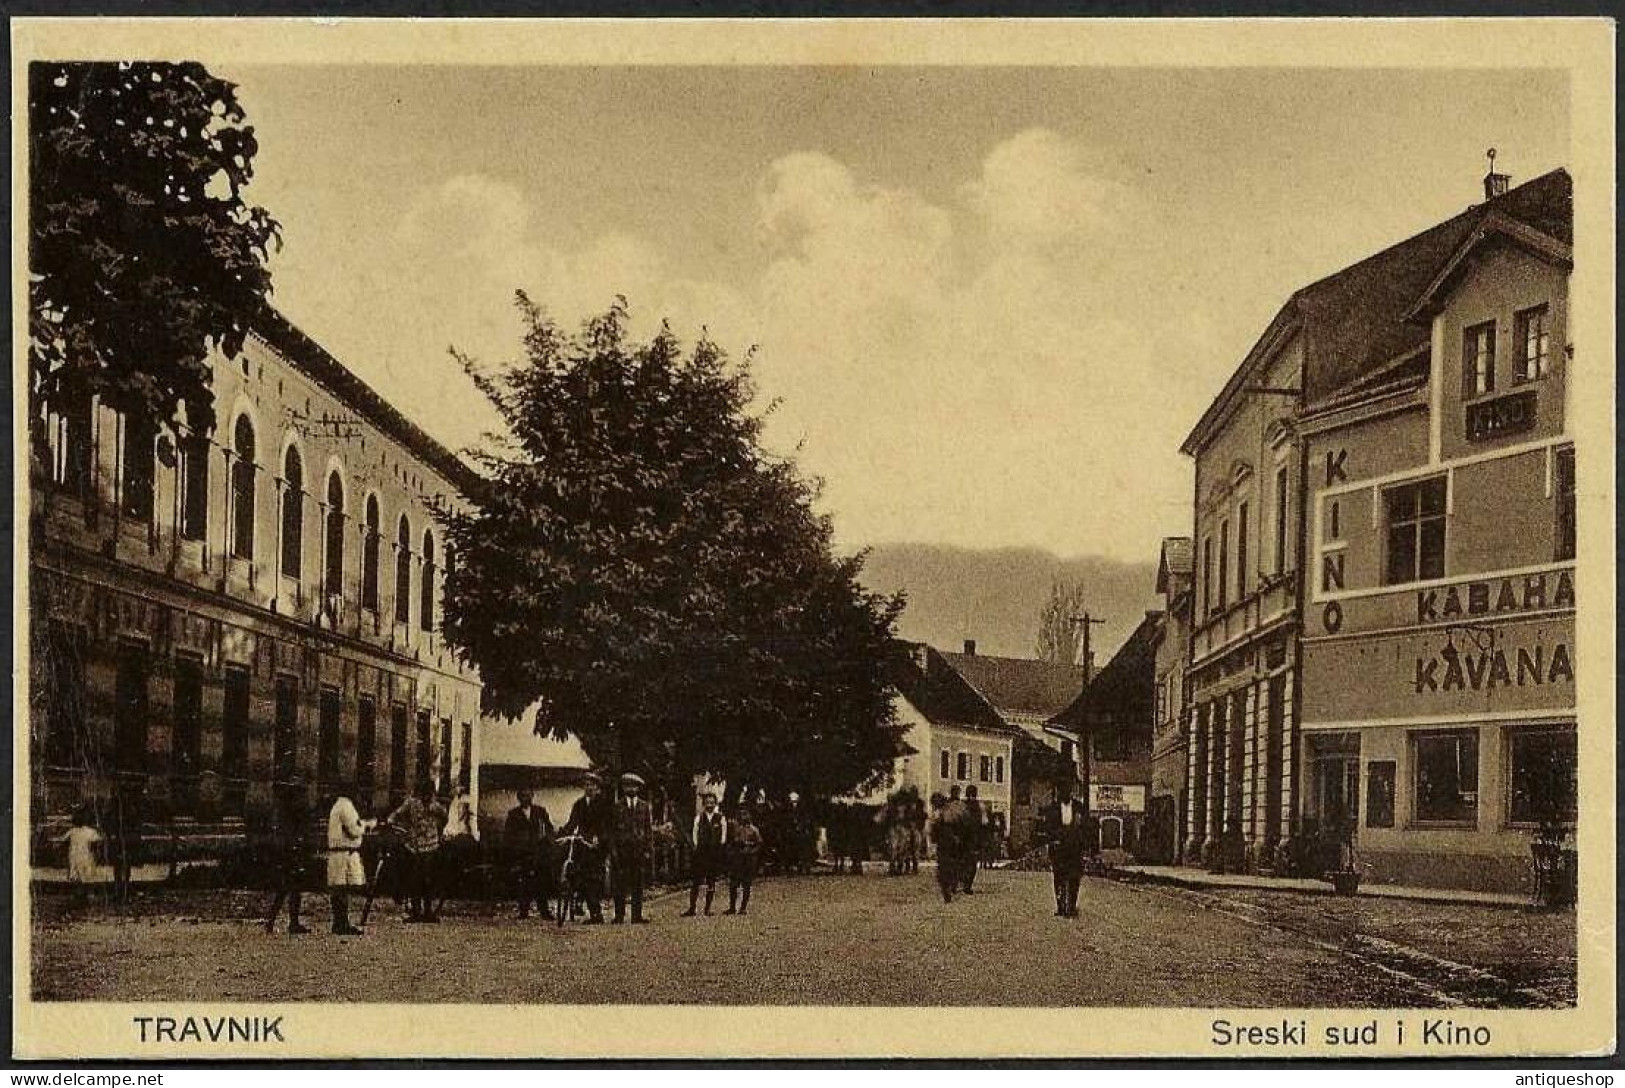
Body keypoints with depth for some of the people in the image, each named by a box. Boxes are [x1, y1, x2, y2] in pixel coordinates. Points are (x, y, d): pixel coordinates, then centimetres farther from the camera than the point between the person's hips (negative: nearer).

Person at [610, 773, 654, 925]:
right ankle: (619, 916, 2)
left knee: (638, 885, 2)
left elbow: (649, 830, 9)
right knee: (620, 885, -2)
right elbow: (612, 830, 6)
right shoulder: (617, 807, 8)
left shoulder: (645, 807, 11)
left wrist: (649, 850, 0)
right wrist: (613, 850, -4)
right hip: (621, 850, -1)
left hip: (640, 850, 1)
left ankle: (637, 916, 5)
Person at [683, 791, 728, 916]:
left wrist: (719, 849, -2)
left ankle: (708, 908, 10)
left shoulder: (721, 818, 4)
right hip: (700, 853, 0)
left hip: (715, 854, 0)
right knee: (694, 881, -4)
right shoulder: (699, 817, 7)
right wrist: (696, 846, -1)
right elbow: (695, 833, 7)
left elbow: (723, 835, 5)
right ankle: (691, 908, -3)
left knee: (711, 882, 3)